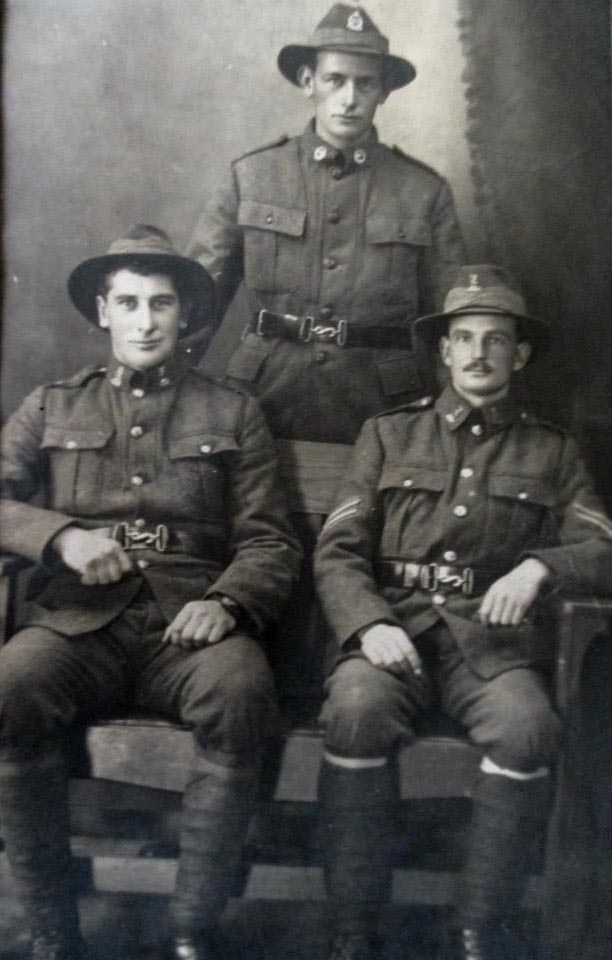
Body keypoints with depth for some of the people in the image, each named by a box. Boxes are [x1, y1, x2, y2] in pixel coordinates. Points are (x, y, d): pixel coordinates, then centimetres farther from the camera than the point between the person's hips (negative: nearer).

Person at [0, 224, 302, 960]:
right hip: (78, 623, 1)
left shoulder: (232, 415, 17)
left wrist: (226, 601, -12)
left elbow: (269, 541, 8)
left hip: (189, 622, -1)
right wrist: (59, 535, -11)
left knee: (242, 692, -34)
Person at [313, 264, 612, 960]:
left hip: (492, 638, 0)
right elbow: (337, 551, 7)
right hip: (394, 628, 0)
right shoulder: (389, 434, 16)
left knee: (527, 728, -32)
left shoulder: (551, 451, 17)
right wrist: (369, 624, -13)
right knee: (357, 710, -32)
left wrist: (540, 565, -13)